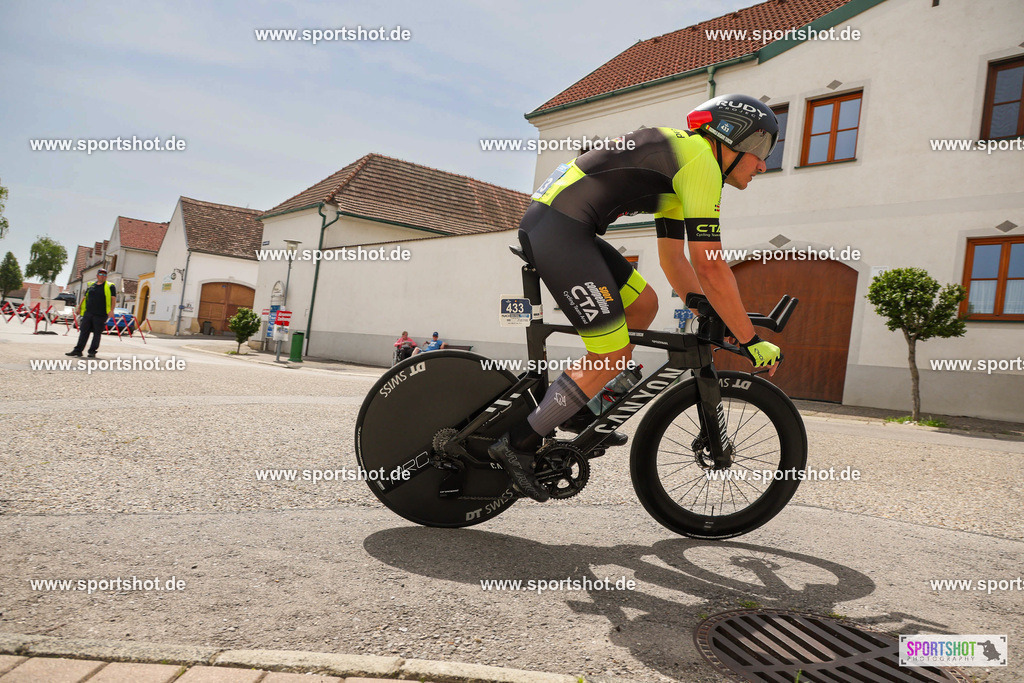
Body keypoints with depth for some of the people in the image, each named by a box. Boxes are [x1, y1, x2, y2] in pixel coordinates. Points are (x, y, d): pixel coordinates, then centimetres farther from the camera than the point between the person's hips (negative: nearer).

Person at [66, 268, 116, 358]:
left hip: (101, 315, -4)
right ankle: (78, 350, 6)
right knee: (83, 332, 3)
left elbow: (113, 298, -5)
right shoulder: (91, 285, 16)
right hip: (88, 313, 4)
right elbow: (84, 297, 22)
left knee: (97, 333, 0)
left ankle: (92, 351, 9)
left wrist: (111, 310, -18)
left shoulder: (110, 287, 3)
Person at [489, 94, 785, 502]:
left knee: (643, 305, 16)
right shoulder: (701, 161, -6)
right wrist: (752, 342, -6)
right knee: (611, 359, -6)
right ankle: (518, 444, 1)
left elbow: (673, 260, 27)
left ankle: (575, 408, 19)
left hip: (547, 222, 10)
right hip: (558, 230, -10)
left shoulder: (677, 164, 25)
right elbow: (710, 267, -12)